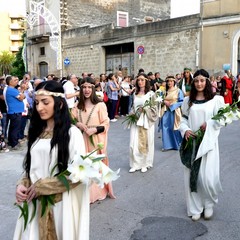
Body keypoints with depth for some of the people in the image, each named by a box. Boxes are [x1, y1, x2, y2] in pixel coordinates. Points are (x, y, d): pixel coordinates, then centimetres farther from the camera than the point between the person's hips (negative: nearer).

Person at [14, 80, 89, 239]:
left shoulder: (72, 133, -12)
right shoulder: (37, 131, 7)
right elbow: (31, 166, 13)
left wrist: (42, 186, -13)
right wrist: (22, 185, -6)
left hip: (61, 202, -5)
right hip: (35, 201, 5)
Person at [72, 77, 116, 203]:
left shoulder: (100, 105, -9)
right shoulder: (78, 106, 7)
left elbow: (106, 124, -7)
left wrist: (94, 129, -21)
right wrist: (78, 124, -9)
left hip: (95, 140, -4)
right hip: (82, 140, 4)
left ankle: (97, 191, 19)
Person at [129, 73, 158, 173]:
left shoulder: (151, 93, -4)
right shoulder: (135, 94, 10)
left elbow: (154, 109, -6)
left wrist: (145, 109, -18)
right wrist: (132, 114, 2)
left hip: (146, 121, -4)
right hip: (136, 121, 4)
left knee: (146, 142, 4)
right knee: (134, 143, 0)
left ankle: (145, 164, 18)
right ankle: (135, 164, 11)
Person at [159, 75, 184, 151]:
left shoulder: (178, 91, -2)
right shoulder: (164, 91, 11)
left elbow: (182, 102, -5)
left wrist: (172, 105, -14)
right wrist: (164, 102, -3)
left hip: (174, 112, -4)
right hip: (166, 112, 4)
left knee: (175, 128, 0)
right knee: (166, 129, 1)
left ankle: (177, 145, 15)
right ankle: (167, 145, 9)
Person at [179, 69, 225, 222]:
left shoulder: (216, 99, 0)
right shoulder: (188, 100, 9)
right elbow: (183, 119, 9)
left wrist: (208, 124, -16)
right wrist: (185, 130, -9)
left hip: (208, 142, -3)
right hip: (191, 142, 3)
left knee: (207, 176, -5)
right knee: (192, 175, 5)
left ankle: (209, 204, 24)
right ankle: (195, 208, 21)